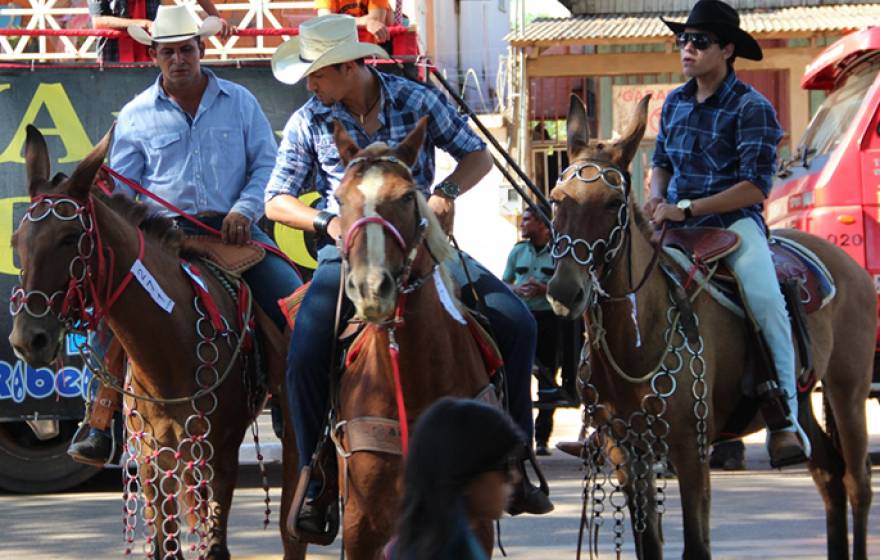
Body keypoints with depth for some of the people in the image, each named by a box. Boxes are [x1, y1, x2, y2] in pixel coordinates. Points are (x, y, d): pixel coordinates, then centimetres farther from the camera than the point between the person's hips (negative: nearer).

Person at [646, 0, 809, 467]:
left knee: (765, 298, -31)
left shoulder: (751, 108, -9)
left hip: (733, 221, -6)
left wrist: (686, 209, -20)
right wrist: (657, 196, 0)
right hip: (677, 223, 6)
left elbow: (755, 186, -16)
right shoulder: (675, 103, 10)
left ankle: (784, 419, -28)